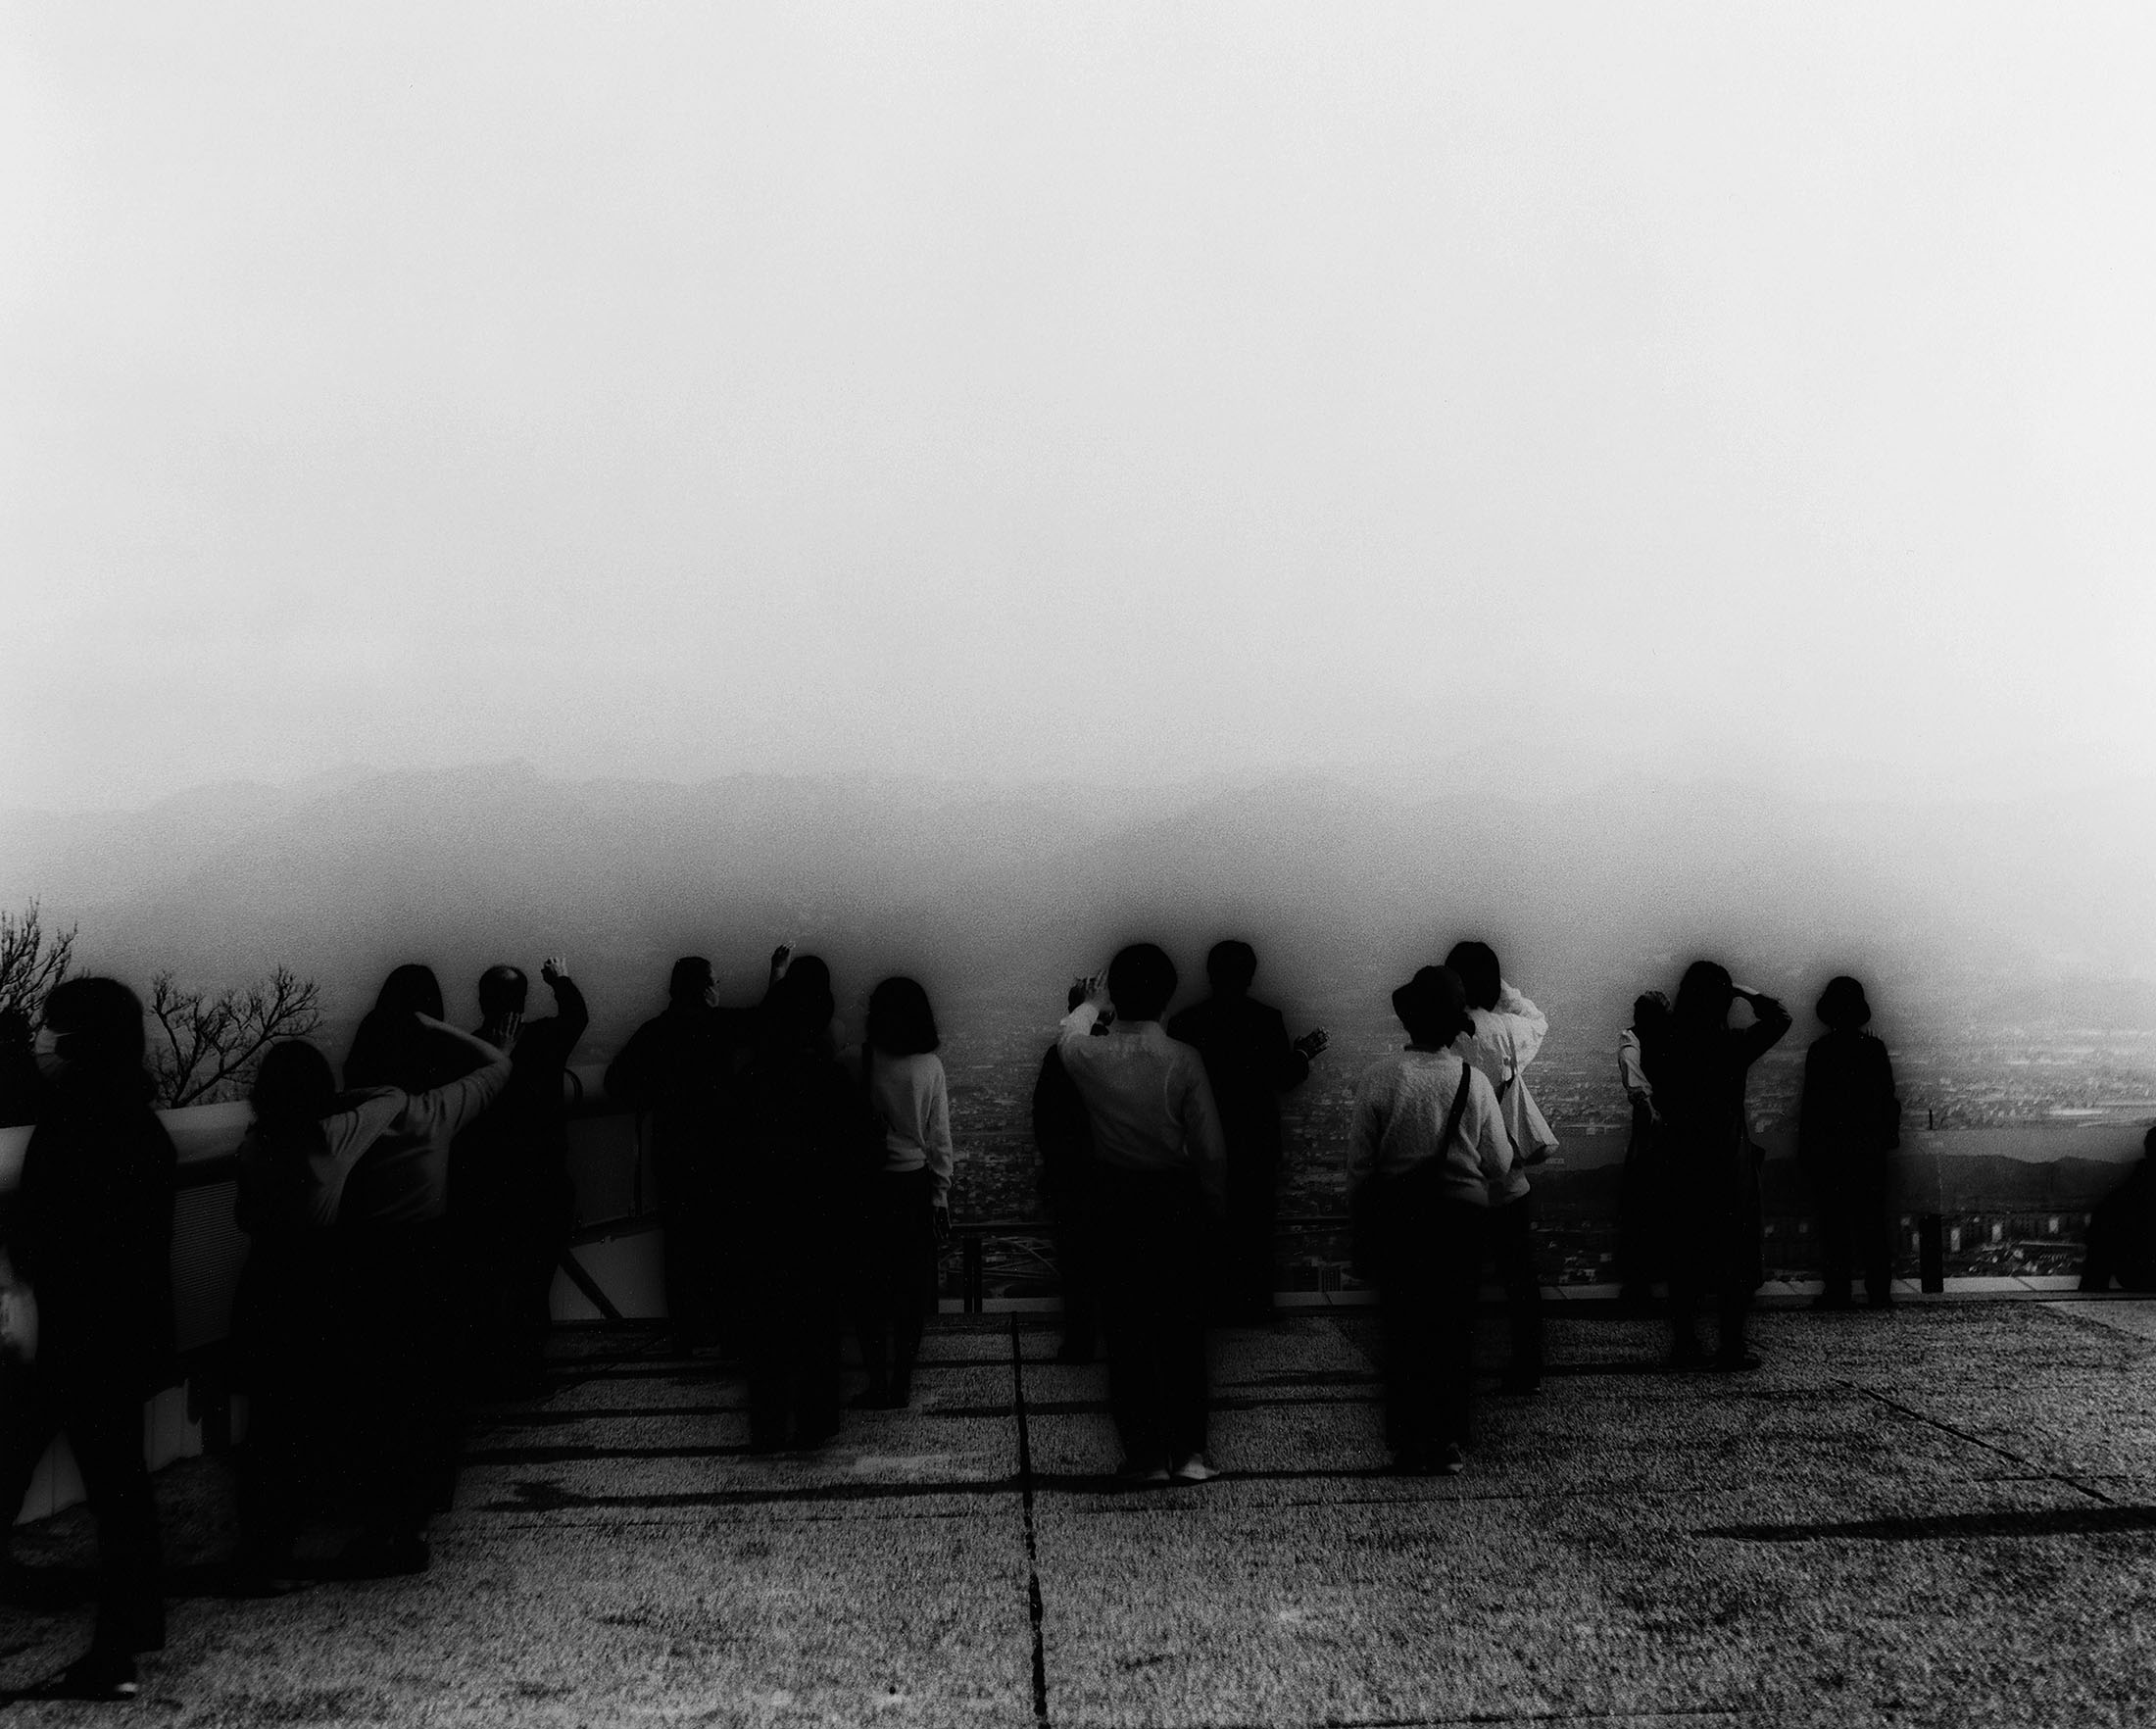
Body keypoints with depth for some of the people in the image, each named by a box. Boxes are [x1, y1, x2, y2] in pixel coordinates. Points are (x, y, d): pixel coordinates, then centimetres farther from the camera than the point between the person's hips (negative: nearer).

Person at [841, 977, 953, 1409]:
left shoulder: (855, 1061, -10)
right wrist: (941, 1196, 5)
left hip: (867, 1186, -1)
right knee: (911, 1291, 11)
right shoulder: (929, 1066, -7)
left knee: (869, 1291, 8)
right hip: (915, 1185, 1)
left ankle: (879, 1385, 10)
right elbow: (939, 1139, -3)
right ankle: (902, 1385, 16)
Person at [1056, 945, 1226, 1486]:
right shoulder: (1183, 1060, -15)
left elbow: (1065, 1034, 16)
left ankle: (1145, 1455, 10)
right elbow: (1210, 1147, -11)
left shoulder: (1090, 1057, -10)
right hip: (1177, 1201, -1)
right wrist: (1217, 1206, 5)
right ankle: (1188, 1452, 12)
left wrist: (1091, 1004, 35)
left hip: (1116, 1202, 1)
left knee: (1127, 1330, 7)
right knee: (1183, 1328, 9)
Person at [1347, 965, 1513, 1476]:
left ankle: (1410, 1444, 14)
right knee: (1456, 1326, 11)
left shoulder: (1378, 1078, -13)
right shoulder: (1475, 1082, -11)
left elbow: (1359, 1161, -6)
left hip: (1399, 1214, 0)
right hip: (1463, 1212, 1)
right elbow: (1499, 1162, -3)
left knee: (1404, 1326, 9)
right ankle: (1450, 1441, 16)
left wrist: (1364, 1203, 12)